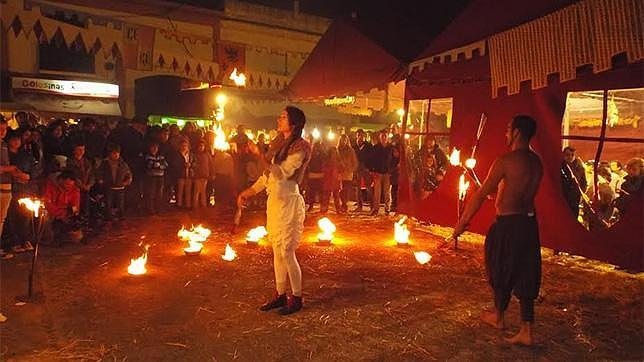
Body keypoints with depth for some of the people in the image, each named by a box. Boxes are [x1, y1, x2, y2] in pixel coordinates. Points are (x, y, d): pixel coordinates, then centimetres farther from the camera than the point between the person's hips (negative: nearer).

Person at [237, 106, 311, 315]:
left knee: (286, 252, -3)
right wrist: (248, 192, 11)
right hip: (275, 201, 8)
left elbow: (282, 173, -22)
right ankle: (280, 295, 23)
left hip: (288, 202, -8)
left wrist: (260, 155, -23)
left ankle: (297, 298, 12)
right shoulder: (282, 145, 14)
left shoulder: (301, 146, -12)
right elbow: (268, 176, 16)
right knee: (277, 251, 12)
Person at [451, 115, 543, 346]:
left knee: (502, 273, 14)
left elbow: (481, 195, -17)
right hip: (530, 222, 7)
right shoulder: (536, 162, 6)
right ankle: (526, 331, 15)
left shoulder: (505, 161, -17)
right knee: (525, 276, 11)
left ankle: (498, 317, 35)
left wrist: (462, 222, -11)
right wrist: (498, 190, 28)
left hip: (508, 224, -6)